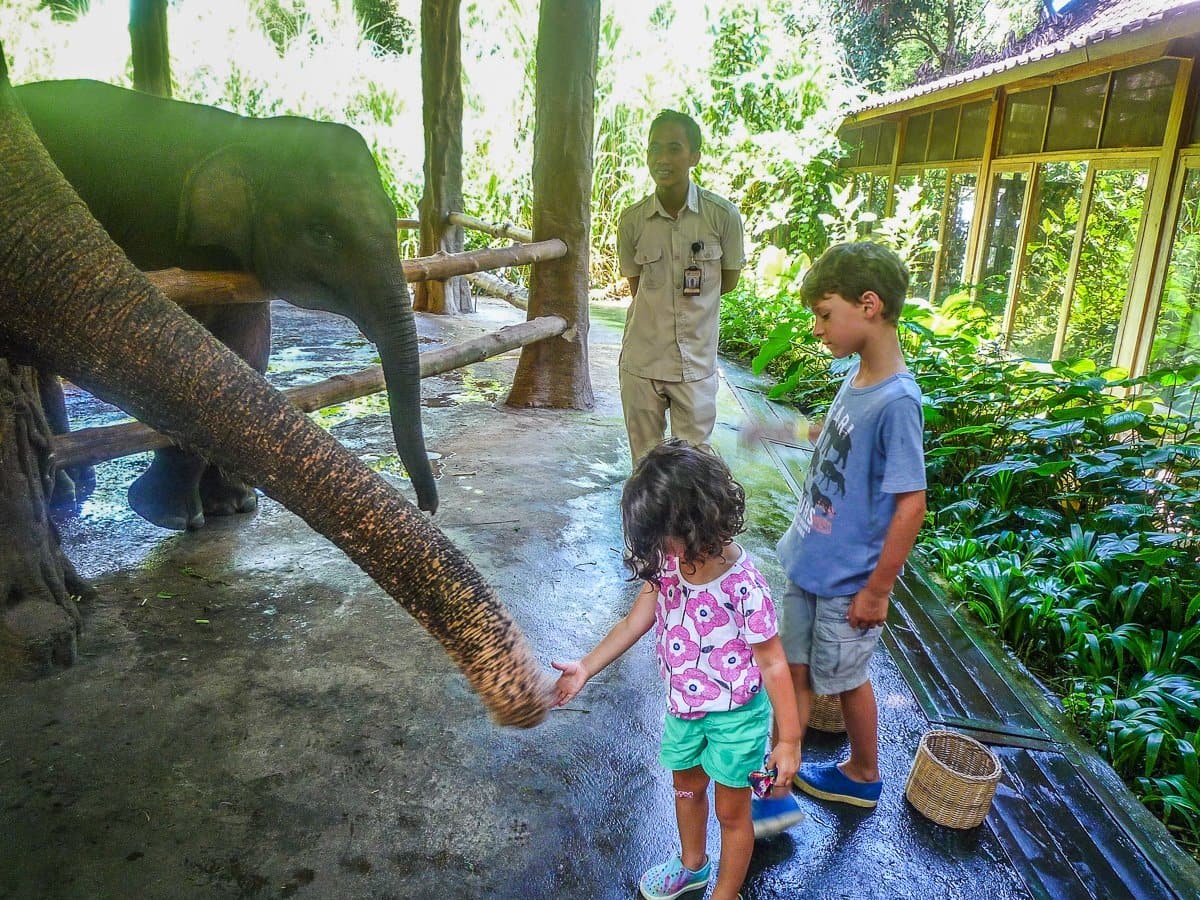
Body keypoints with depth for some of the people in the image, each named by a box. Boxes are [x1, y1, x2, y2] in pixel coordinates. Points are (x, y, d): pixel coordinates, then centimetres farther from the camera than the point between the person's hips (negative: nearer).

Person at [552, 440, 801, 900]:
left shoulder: (743, 585, -33)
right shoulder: (668, 562, -14)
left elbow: (773, 664, -24)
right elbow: (636, 621, -3)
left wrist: (788, 741, -18)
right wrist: (586, 667, -6)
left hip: (736, 715, -7)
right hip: (684, 706, 7)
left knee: (731, 811, 17)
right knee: (687, 787, 30)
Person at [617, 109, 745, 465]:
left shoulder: (723, 215, -8)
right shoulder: (631, 220, -4)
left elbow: (728, 281, 4)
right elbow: (636, 286, 7)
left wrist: (693, 297, 0)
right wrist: (685, 294, -2)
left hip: (696, 364, -1)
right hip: (642, 362, 1)